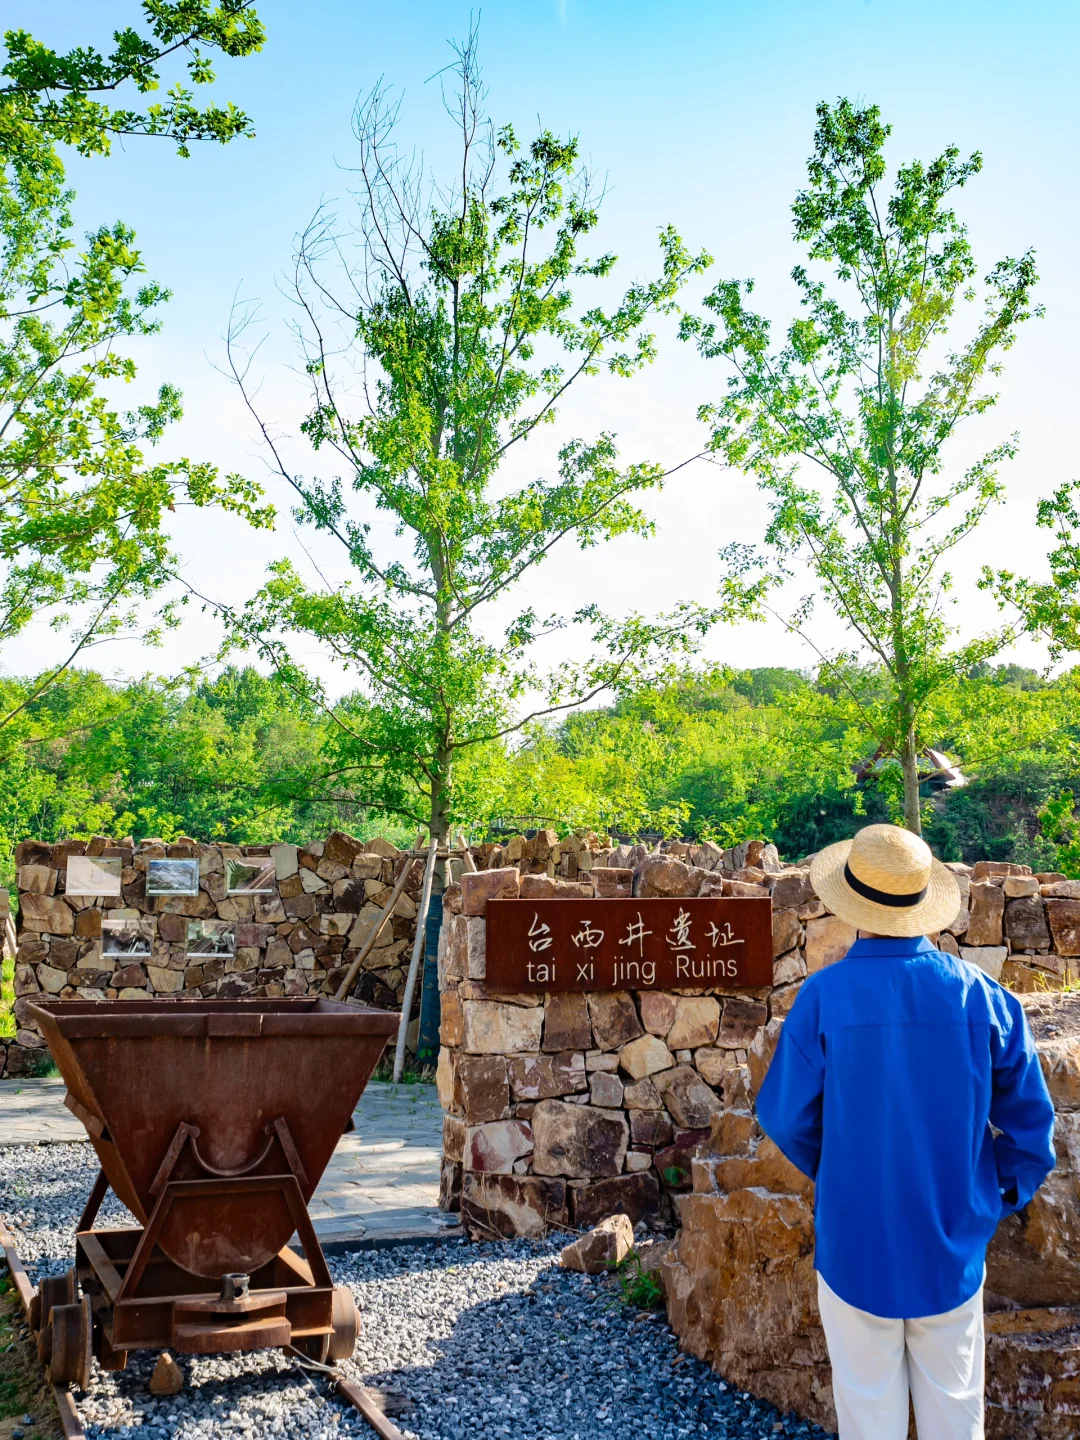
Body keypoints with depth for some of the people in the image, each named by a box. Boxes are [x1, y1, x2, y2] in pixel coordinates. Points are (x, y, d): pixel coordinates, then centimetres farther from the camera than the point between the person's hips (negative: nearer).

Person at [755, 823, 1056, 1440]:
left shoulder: (825, 995, -18)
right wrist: (1002, 1197, 11)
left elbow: (787, 1117, -10)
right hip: (953, 1247, 2)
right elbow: (1031, 1118, -5)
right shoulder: (981, 994, -12)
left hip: (857, 1243, -2)